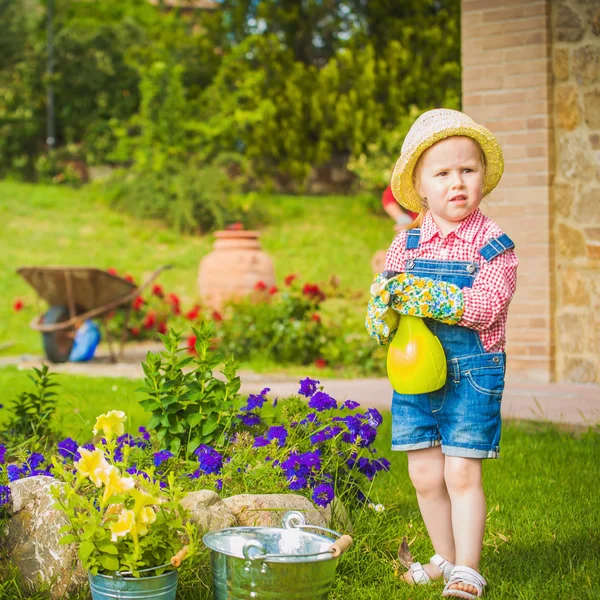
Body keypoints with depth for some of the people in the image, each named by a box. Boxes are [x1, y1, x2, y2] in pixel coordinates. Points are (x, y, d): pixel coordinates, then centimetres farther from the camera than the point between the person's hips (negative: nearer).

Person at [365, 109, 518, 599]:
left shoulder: (493, 245, -7)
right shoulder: (407, 243, 4)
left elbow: (486, 306, -19)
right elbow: (379, 303, 2)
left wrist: (423, 294, -27)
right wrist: (385, 305, -23)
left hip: (471, 373, -4)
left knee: (462, 474, -3)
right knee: (425, 476, 10)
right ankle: (445, 558, 28)